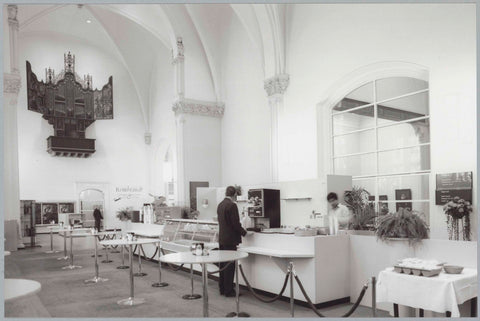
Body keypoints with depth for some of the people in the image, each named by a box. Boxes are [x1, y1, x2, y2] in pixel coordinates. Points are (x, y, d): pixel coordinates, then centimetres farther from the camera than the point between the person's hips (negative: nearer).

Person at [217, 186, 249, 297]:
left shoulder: (220, 205, 9)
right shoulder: (232, 205, -16)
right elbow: (236, 223, -18)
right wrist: (243, 232, -1)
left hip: (222, 239, 8)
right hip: (230, 240, -8)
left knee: (223, 264, 14)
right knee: (230, 266, -2)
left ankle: (222, 289, 22)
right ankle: (228, 291, 4)